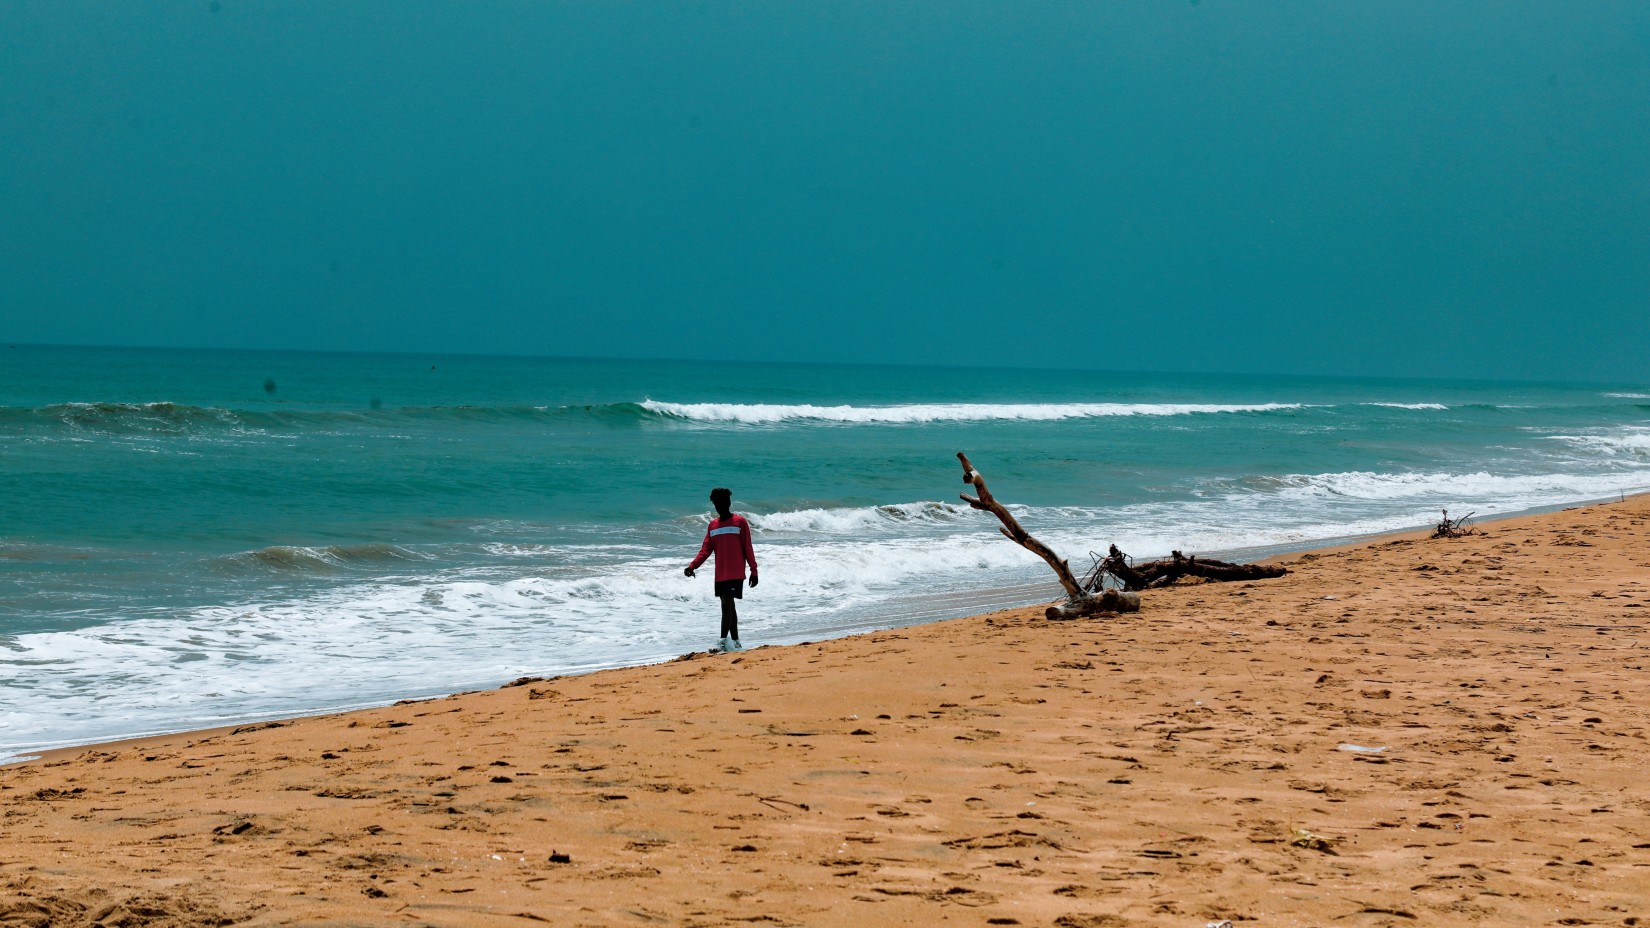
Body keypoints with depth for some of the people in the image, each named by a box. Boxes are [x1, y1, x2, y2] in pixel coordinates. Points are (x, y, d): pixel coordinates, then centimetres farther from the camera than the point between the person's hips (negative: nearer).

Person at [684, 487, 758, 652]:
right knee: (728, 606, 9)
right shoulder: (713, 525, 12)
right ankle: (735, 641, 15)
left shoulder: (740, 522, -3)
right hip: (720, 574, 6)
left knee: (727, 603, -15)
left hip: (735, 573, -6)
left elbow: (748, 549, -3)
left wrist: (754, 571, -4)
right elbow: (706, 550, 7)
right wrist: (692, 566, -8)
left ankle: (724, 640, -19)